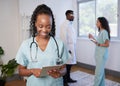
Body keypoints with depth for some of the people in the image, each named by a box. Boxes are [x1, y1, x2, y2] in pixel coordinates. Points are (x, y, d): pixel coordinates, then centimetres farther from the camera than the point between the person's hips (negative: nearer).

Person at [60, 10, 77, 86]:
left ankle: (68, 78, 29)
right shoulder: (65, 24, -12)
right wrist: (67, 49, -20)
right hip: (68, 48, -9)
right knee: (66, 64, -1)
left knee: (70, 63, 15)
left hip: (72, 47, 9)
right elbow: (64, 37, -18)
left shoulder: (71, 24, 15)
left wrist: (73, 47, 15)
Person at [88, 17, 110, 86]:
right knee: (101, 71, 15)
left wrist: (98, 44, -22)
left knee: (98, 72, -3)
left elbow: (107, 44, -19)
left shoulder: (104, 32, -15)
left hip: (102, 55, -9)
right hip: (99, 54, 9)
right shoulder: (101, 32, 12)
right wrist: (93, 38, 15)